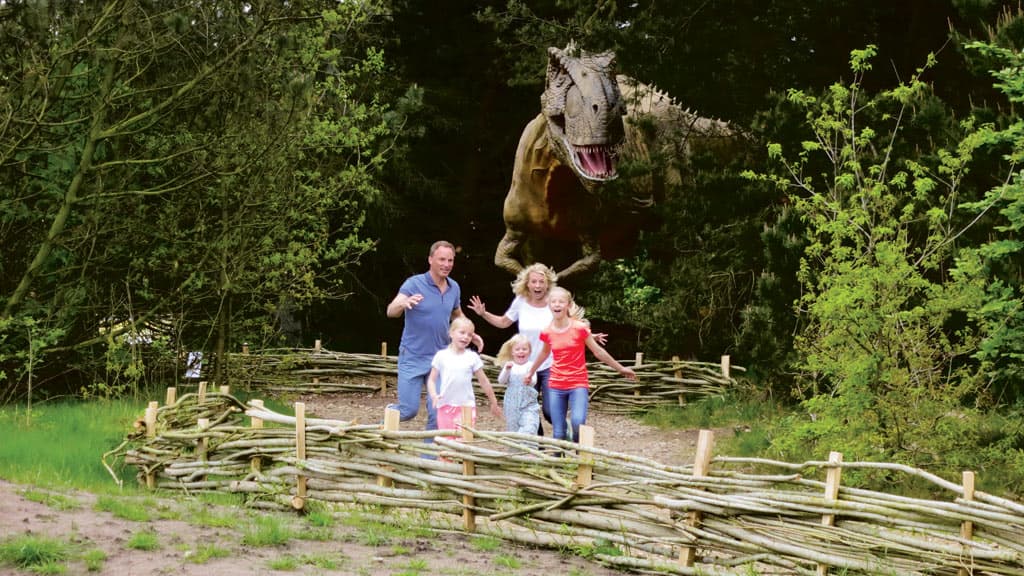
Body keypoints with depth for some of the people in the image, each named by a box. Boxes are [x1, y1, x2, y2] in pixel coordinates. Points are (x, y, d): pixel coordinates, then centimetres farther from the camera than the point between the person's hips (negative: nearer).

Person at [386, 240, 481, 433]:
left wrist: (471, 334, 11)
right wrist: (403, 303, -47)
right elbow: (391, 312, -25)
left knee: (438, 412, 0)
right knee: (409, 410, -4)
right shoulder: (414, 284, -12)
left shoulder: (454, 288, 4)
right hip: (413, 358, -4)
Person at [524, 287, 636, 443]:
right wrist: (530, 372, 36)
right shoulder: (547, 333, 0)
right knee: (558, 433, 1)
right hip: (556, 386, 3)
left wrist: (620, 368, 6)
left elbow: (598, 351, 1)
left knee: (578, 422, -25)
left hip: (578, 384, -3)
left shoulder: (580, 328, -10)